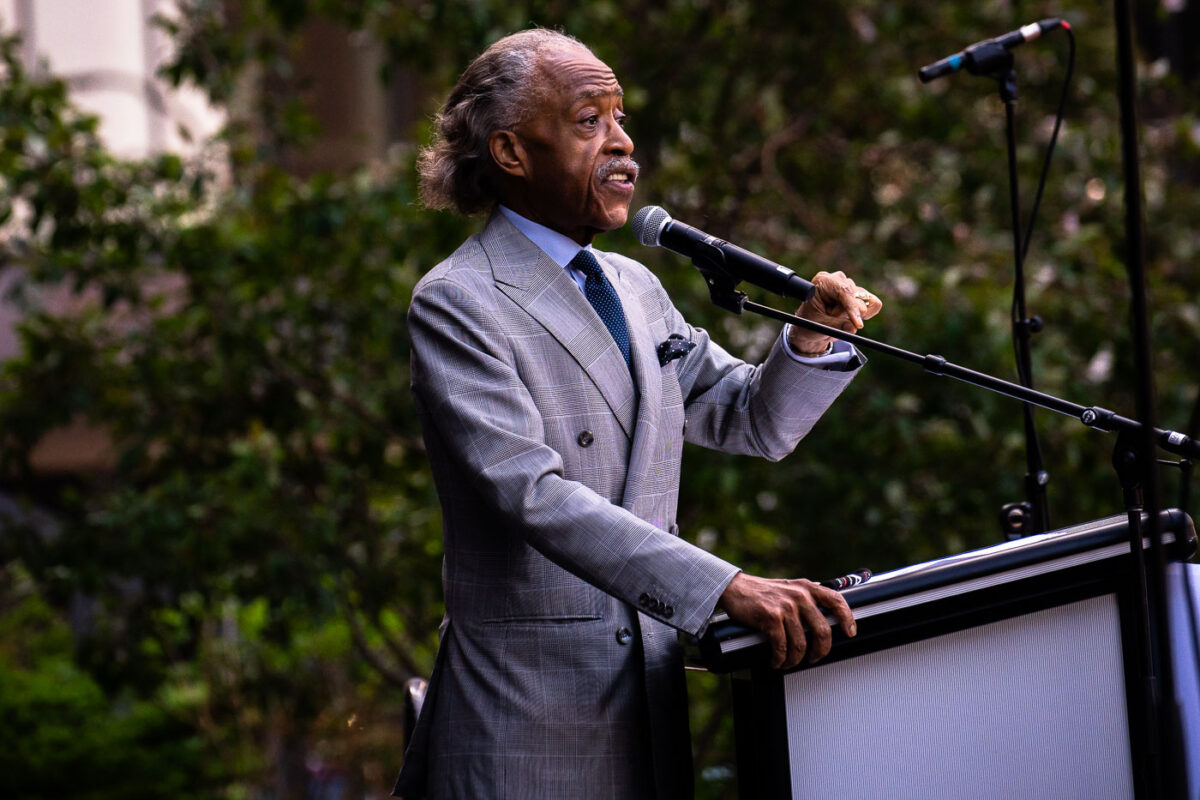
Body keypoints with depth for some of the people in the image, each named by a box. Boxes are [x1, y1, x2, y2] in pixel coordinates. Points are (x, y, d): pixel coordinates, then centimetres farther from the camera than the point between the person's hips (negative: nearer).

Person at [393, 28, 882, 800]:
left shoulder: (634, 288, 14)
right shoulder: (456, 305, -10)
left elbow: (753, 422, 21)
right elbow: (533, 493, -23)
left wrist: (812, 337, -2)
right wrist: (727, 588, -32)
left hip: (649, 710, 7)